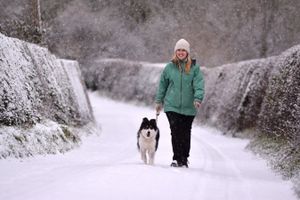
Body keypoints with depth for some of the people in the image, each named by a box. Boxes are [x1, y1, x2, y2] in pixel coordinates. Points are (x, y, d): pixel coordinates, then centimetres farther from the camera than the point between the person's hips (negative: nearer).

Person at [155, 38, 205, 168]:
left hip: (188, 107, 0)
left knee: (186, 134, 6)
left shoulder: (194, 67, 1)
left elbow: (199, 84, -7)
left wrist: (198, 99, -22)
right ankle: (177, 158, -3)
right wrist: (159, 101, 15)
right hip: (172, 106, 0)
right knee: (175, 132, -9)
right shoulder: (169, 67, 6)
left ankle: (184, 160, 17)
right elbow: (162, 85, 14)